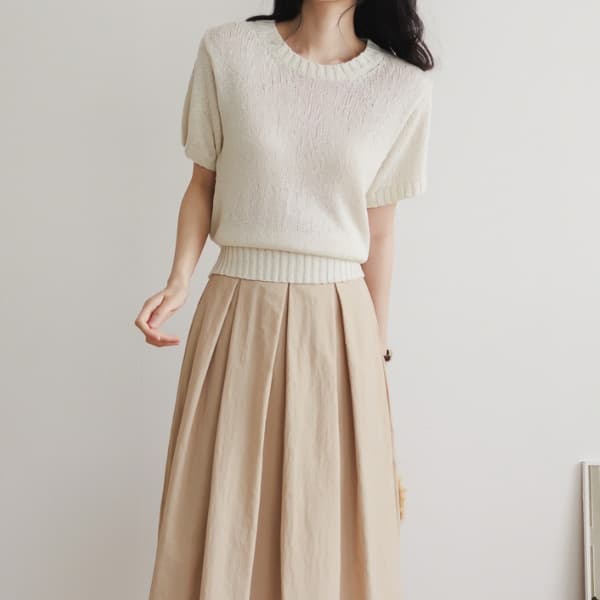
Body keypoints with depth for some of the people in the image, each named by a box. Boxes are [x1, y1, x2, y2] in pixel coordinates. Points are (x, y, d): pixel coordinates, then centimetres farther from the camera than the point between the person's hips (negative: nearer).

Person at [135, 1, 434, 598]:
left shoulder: (403, 86, 0)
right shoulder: (226, 51, -1)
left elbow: (379, 232, 6)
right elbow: (203, 182, 7)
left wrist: (378, 352, 9)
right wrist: (178, 282, -7)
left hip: (334, 323, 1)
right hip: (237, 313, 0)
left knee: (332, 522, 8)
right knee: (221, 515, 9)